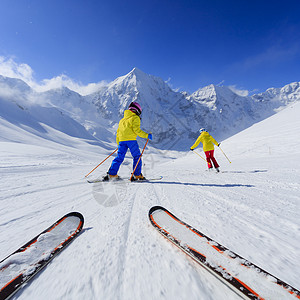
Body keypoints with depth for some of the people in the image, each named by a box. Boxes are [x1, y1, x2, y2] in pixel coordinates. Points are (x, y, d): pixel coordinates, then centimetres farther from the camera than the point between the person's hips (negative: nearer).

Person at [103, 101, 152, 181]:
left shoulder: (122, 120, 27)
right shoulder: (135, 118, 6)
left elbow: (118, 133, 24)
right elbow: (136, 130, -9)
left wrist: (118, 144, 30)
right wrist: (146, 135, -2)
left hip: (121, 140, 6)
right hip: (131, 139, -6)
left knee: (119, 157, 9)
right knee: (137, 157, 5)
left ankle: (111, 174, 4)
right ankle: (137, 175, 4)